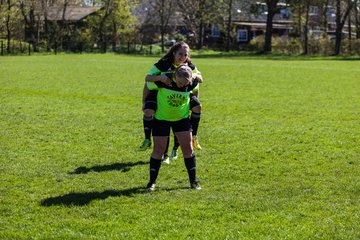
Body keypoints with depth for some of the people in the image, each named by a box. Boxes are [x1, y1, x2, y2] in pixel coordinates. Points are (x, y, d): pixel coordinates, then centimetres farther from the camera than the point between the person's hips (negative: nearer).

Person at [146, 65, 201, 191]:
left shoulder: (191, 84, -19)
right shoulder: (163, 80, -26)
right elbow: (148, 85, -9)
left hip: (182, 118, 2)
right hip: (161, 118, -2)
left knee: (188, 148, -3)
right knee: (158, 149, -4)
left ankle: (193, 181, 9)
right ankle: (152, 182, 8)